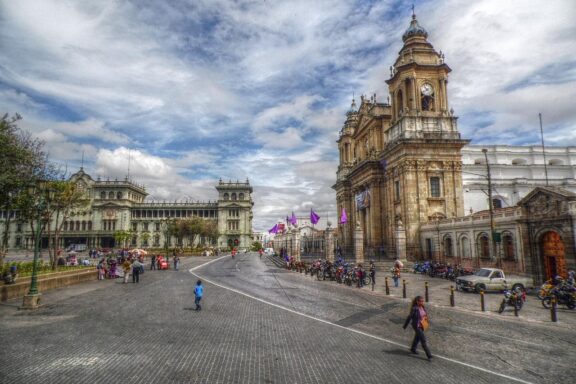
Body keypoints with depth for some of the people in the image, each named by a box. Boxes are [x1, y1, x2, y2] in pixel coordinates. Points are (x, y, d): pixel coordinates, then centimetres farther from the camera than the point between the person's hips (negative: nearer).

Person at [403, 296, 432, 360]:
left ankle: (413, 349, 42)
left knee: (417, 338, 23)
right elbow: (409, 317, -16)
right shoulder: (414, 309, -24)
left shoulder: (423, 307, -4)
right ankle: (428, 355, 3)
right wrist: (405, 326, -8)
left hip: (422, 326, 8)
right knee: (423, 339, -5)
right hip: (417, 326, -8)